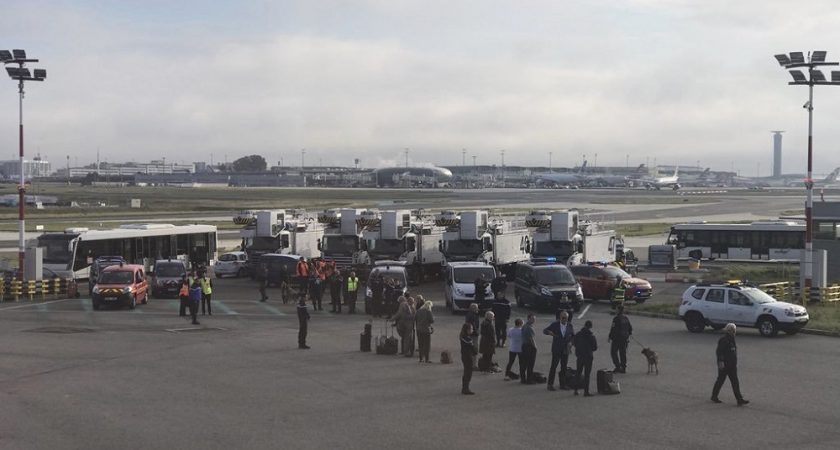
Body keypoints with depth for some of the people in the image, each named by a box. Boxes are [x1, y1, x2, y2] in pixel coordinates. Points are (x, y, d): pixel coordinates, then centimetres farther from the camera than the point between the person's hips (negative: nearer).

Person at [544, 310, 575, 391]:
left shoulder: (570, 326, 3)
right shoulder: (555, 324, -4)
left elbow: (573, 336, 15)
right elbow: (544, 331, -4)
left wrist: (570, 342, -5)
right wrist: (549, 332, -26)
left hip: (565, 350, 3)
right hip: (556, 349, -3)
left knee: (564, 367, 7)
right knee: (553, 366, -4)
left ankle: (562, 384, 16)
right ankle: (550, 384, 2)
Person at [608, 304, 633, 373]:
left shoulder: (616, 318, -16)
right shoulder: (626, 318, 8)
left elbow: (613, 329, -19)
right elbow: (630, 328, 14)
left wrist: (609, 337, -11)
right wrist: (628, 336, 25)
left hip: (617, 338, -7)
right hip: (625, 338, 7)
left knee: (613, 352, 3)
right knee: (623, 353, 11)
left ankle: (618, 367, -6)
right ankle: (623, 368, 12)